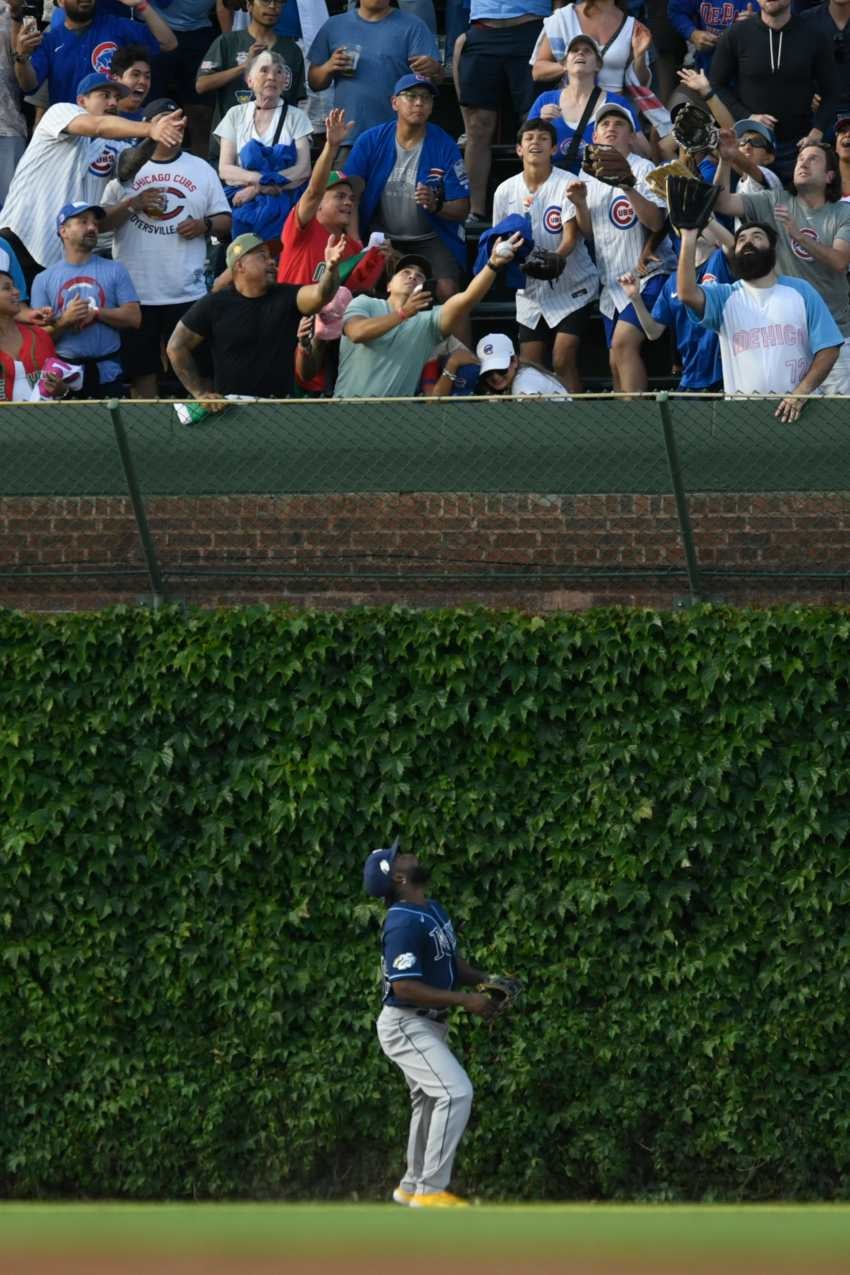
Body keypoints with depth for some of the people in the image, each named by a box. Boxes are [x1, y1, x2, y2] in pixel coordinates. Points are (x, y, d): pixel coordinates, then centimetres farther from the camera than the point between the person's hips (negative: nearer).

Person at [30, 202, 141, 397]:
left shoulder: (114, 270, 8)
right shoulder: (44, 280, 6)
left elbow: (133, 318, 1)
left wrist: (96, 313, -11)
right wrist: (64, 321, -17)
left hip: (107, 373, 1)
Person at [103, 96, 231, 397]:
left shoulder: (200, 169, 11)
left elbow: (225, 221, 13)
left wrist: (205, 225, -9)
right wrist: (133, 204, -13)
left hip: (187, 291, 1)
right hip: (136, 290, -1)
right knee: (141, 368, 2)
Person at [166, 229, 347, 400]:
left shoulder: (285, 297, 4)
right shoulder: (214, 305, 1)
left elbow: (319, 295, -15)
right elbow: (177, 346, 4)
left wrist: (331, 267, -36)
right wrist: (201, 393, -2)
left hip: (279, 404, 2)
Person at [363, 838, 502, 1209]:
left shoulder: (432, 910, 7)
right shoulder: (405, 923, -24)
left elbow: (450, 961, 19)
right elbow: (404, 987, -28)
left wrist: (484, 981, 0)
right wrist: (465, 1001, -26)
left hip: (429, 1025, 10)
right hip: (405, 1024, -10)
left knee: (430, 1103, 19)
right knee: (456, 1092, -20)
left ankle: (412, 1186, 34)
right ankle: (430, 1189, -16)